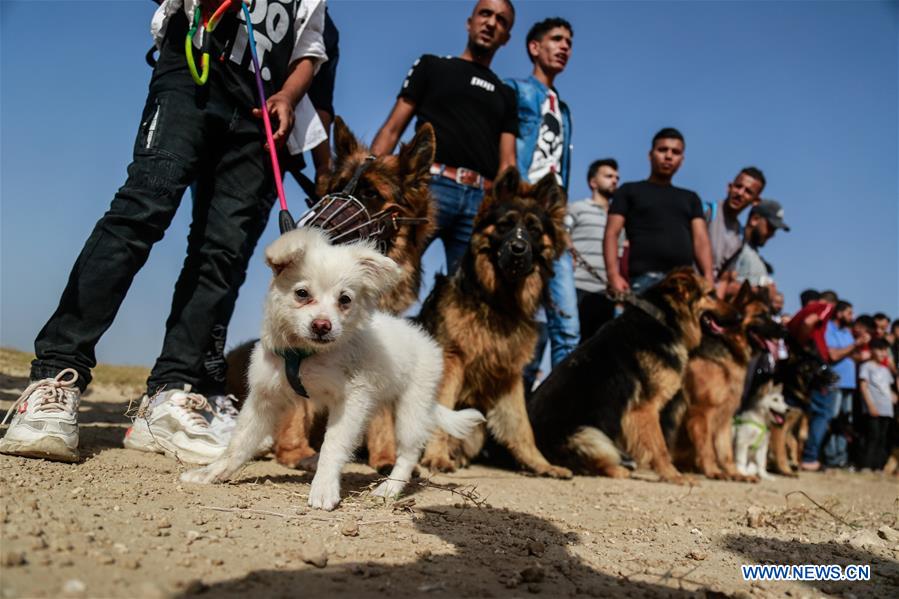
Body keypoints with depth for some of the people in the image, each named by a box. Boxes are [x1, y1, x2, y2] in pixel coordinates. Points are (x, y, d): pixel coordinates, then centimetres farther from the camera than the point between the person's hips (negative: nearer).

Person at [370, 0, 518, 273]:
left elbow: (507, 163, 16)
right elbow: (392, 129, 11)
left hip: (482, 199, 3)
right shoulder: (432, 66, 19)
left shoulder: (506, 95, 26)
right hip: (430, 183, -3)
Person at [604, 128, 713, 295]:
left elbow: (701, 239, 13)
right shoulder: (629, 191, 15)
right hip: (644, 279, -3)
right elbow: (612, 234, 4)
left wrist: (708, 278, -6)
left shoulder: (691, 198, 26)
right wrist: (614, 274, -13)